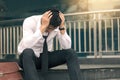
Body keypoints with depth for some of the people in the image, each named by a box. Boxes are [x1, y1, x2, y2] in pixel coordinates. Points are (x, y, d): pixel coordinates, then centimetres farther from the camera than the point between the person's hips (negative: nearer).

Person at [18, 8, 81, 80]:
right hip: (28, 57, -4)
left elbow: (66, 47, -19)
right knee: (28, 52, -40)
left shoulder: (58, 25, -12)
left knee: (71, 52, -19)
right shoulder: (30, 22, -23)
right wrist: (43, 27, -41)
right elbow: (26, 46, -39)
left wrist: (62, 27, -30)